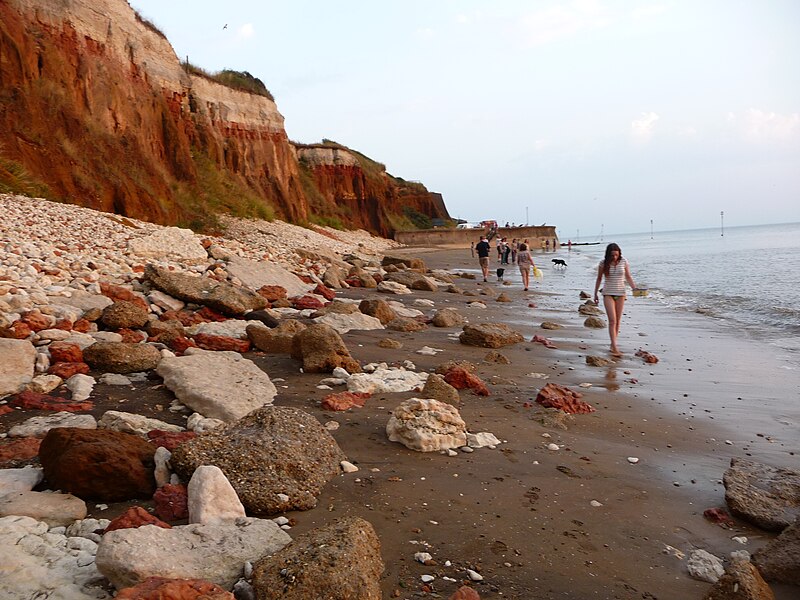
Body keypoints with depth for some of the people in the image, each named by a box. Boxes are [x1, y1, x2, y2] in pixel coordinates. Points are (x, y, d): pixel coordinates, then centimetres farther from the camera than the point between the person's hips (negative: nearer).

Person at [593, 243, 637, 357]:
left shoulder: (624, 262, -1)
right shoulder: (603, 263, -4)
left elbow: (628, 277, 6)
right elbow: (599, 279, 7)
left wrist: (635, 288, -9)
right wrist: (595, 294, 10)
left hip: (620, 294, 2)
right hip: (608, 294, -2)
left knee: (618, 321, 7)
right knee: (612, 321, -12)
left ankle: (613, 344, 21)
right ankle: (614, 348, -15)